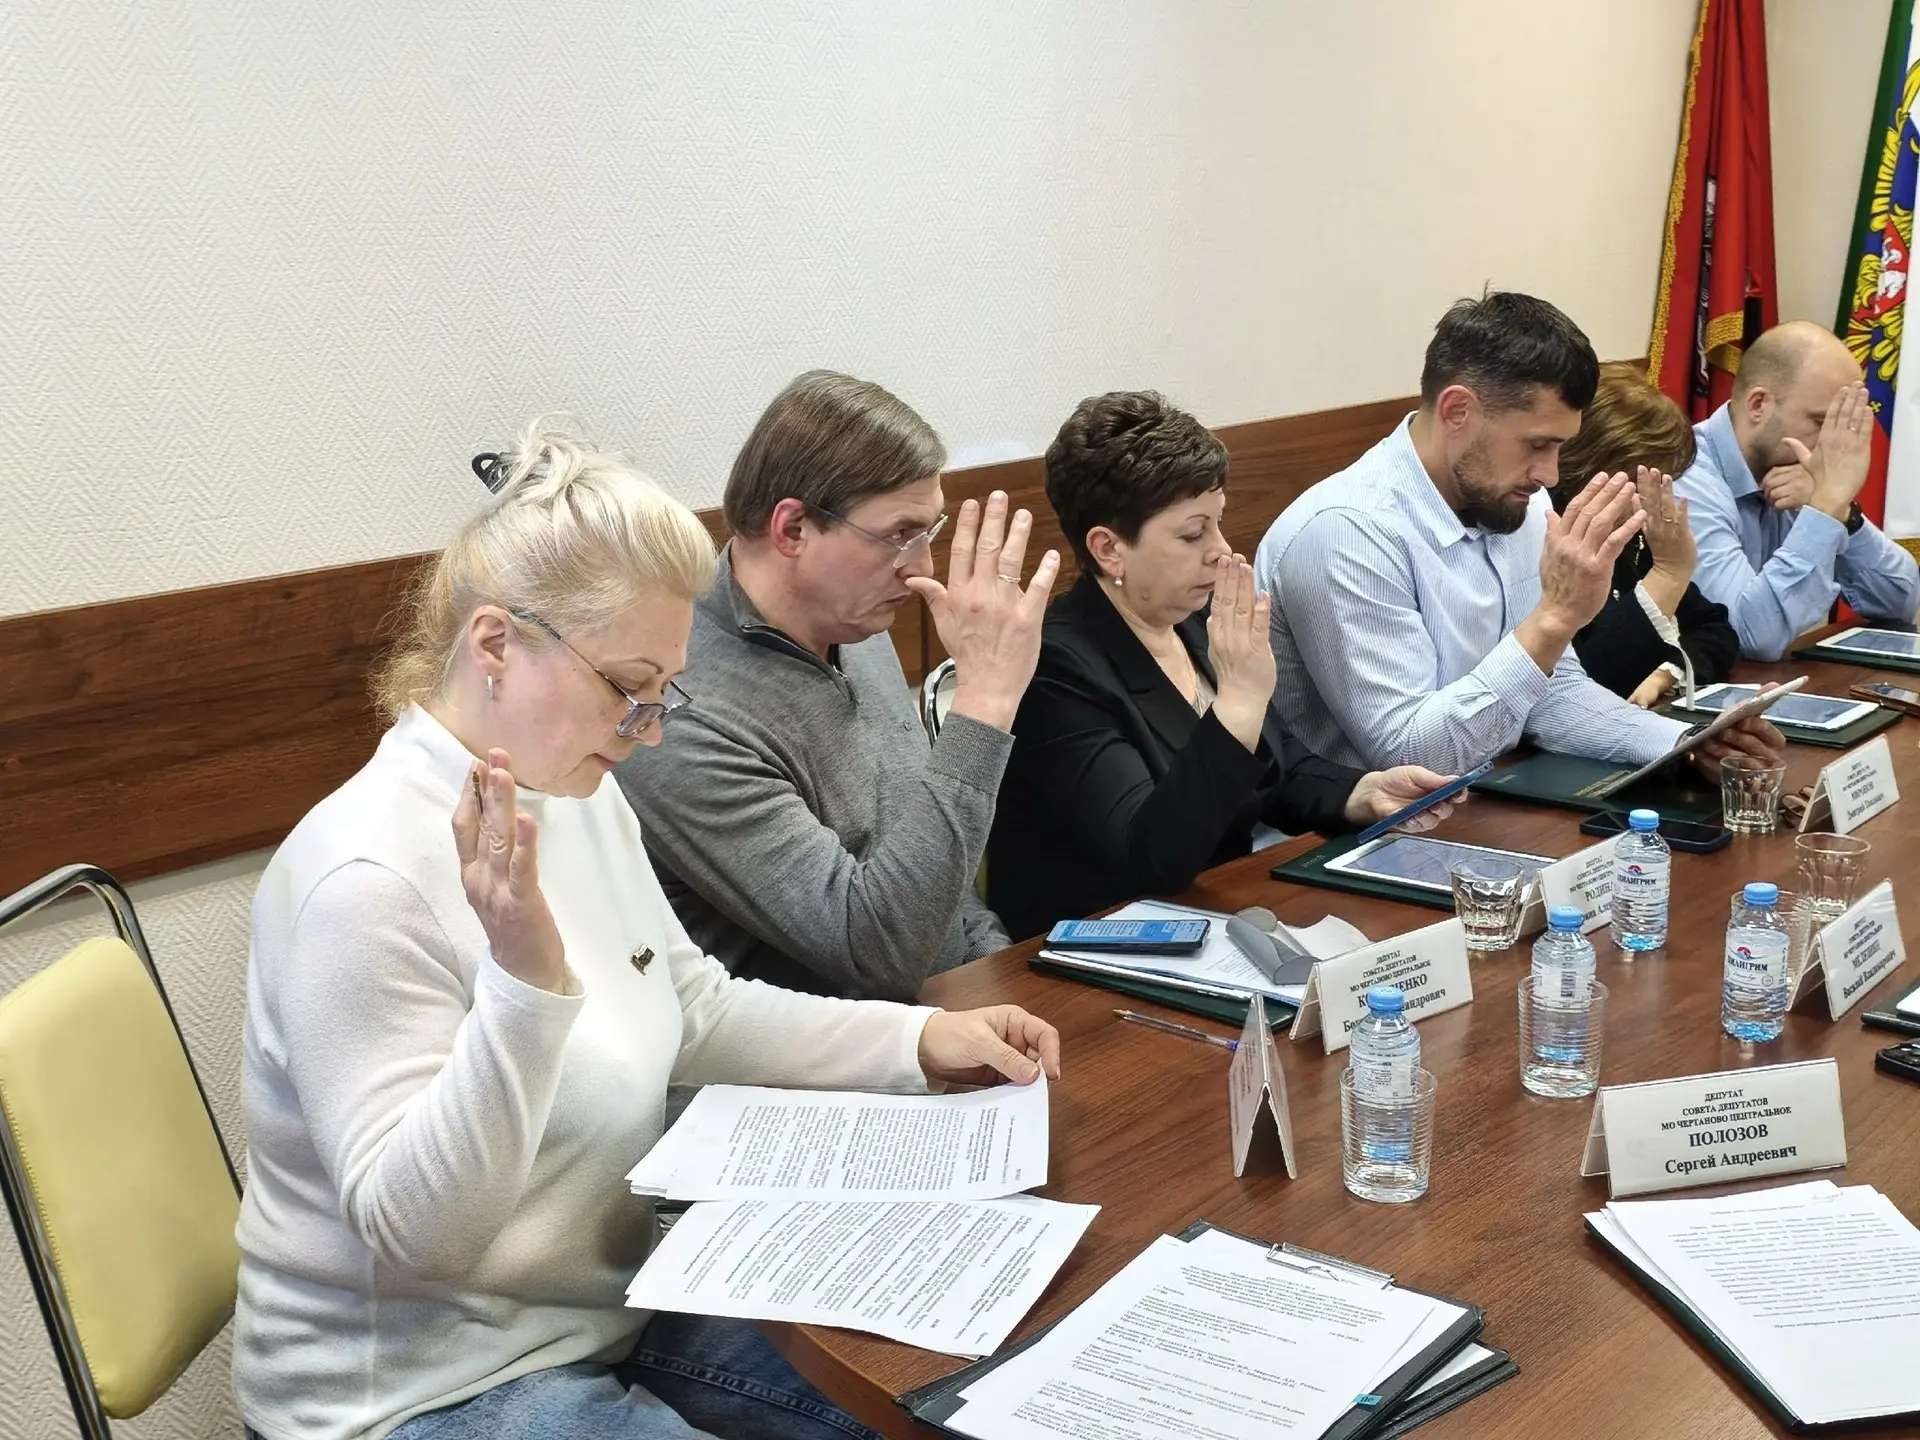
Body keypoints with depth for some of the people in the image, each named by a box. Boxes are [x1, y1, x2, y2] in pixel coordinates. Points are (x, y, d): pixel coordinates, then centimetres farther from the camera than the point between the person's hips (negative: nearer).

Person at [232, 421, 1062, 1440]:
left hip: (606, 1308, 8)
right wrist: (525, 983, -39)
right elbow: (410, 1228, -26)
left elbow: (695, 1010, 12)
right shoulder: (369, 875, -25)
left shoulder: (577, 799, 2)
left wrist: (917, 1040, 1)